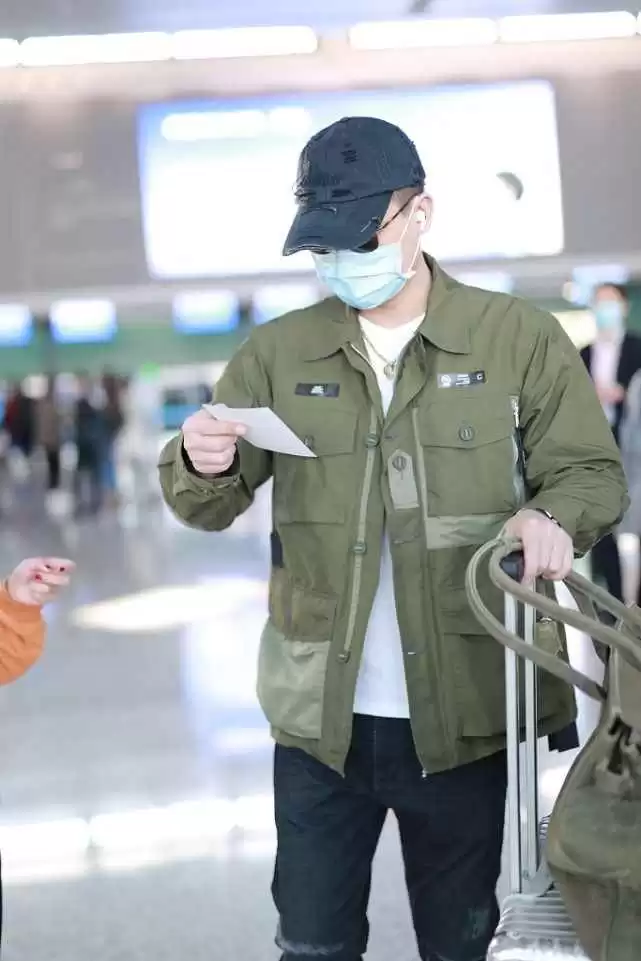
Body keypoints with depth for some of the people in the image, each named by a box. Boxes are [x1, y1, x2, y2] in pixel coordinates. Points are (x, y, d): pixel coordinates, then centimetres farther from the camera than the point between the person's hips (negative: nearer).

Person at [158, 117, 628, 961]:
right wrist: (202, 465, -20)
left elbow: (591, 474, 0)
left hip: (465, 712, -1)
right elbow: (211, 508, 4)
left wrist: (551, 517, -23)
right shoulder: (277, 352, 3)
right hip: (321, 717, 2)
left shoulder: (518, 336, -3)